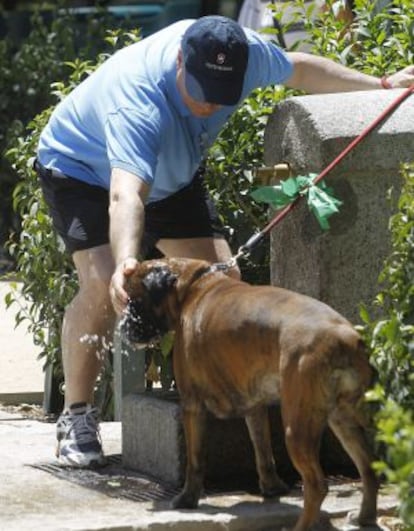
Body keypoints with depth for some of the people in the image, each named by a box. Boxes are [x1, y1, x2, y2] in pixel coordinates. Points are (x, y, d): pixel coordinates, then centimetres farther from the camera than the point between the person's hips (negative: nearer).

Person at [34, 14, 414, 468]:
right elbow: (125, 196, -57)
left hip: (171, 178, 7)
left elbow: (298, 69, -3)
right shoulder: (138, 102, -45)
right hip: (82, 171, -7)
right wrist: (126, 263, -74)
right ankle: (76, 417, -15)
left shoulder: (245, 53, -26)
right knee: (103, 286, -27)